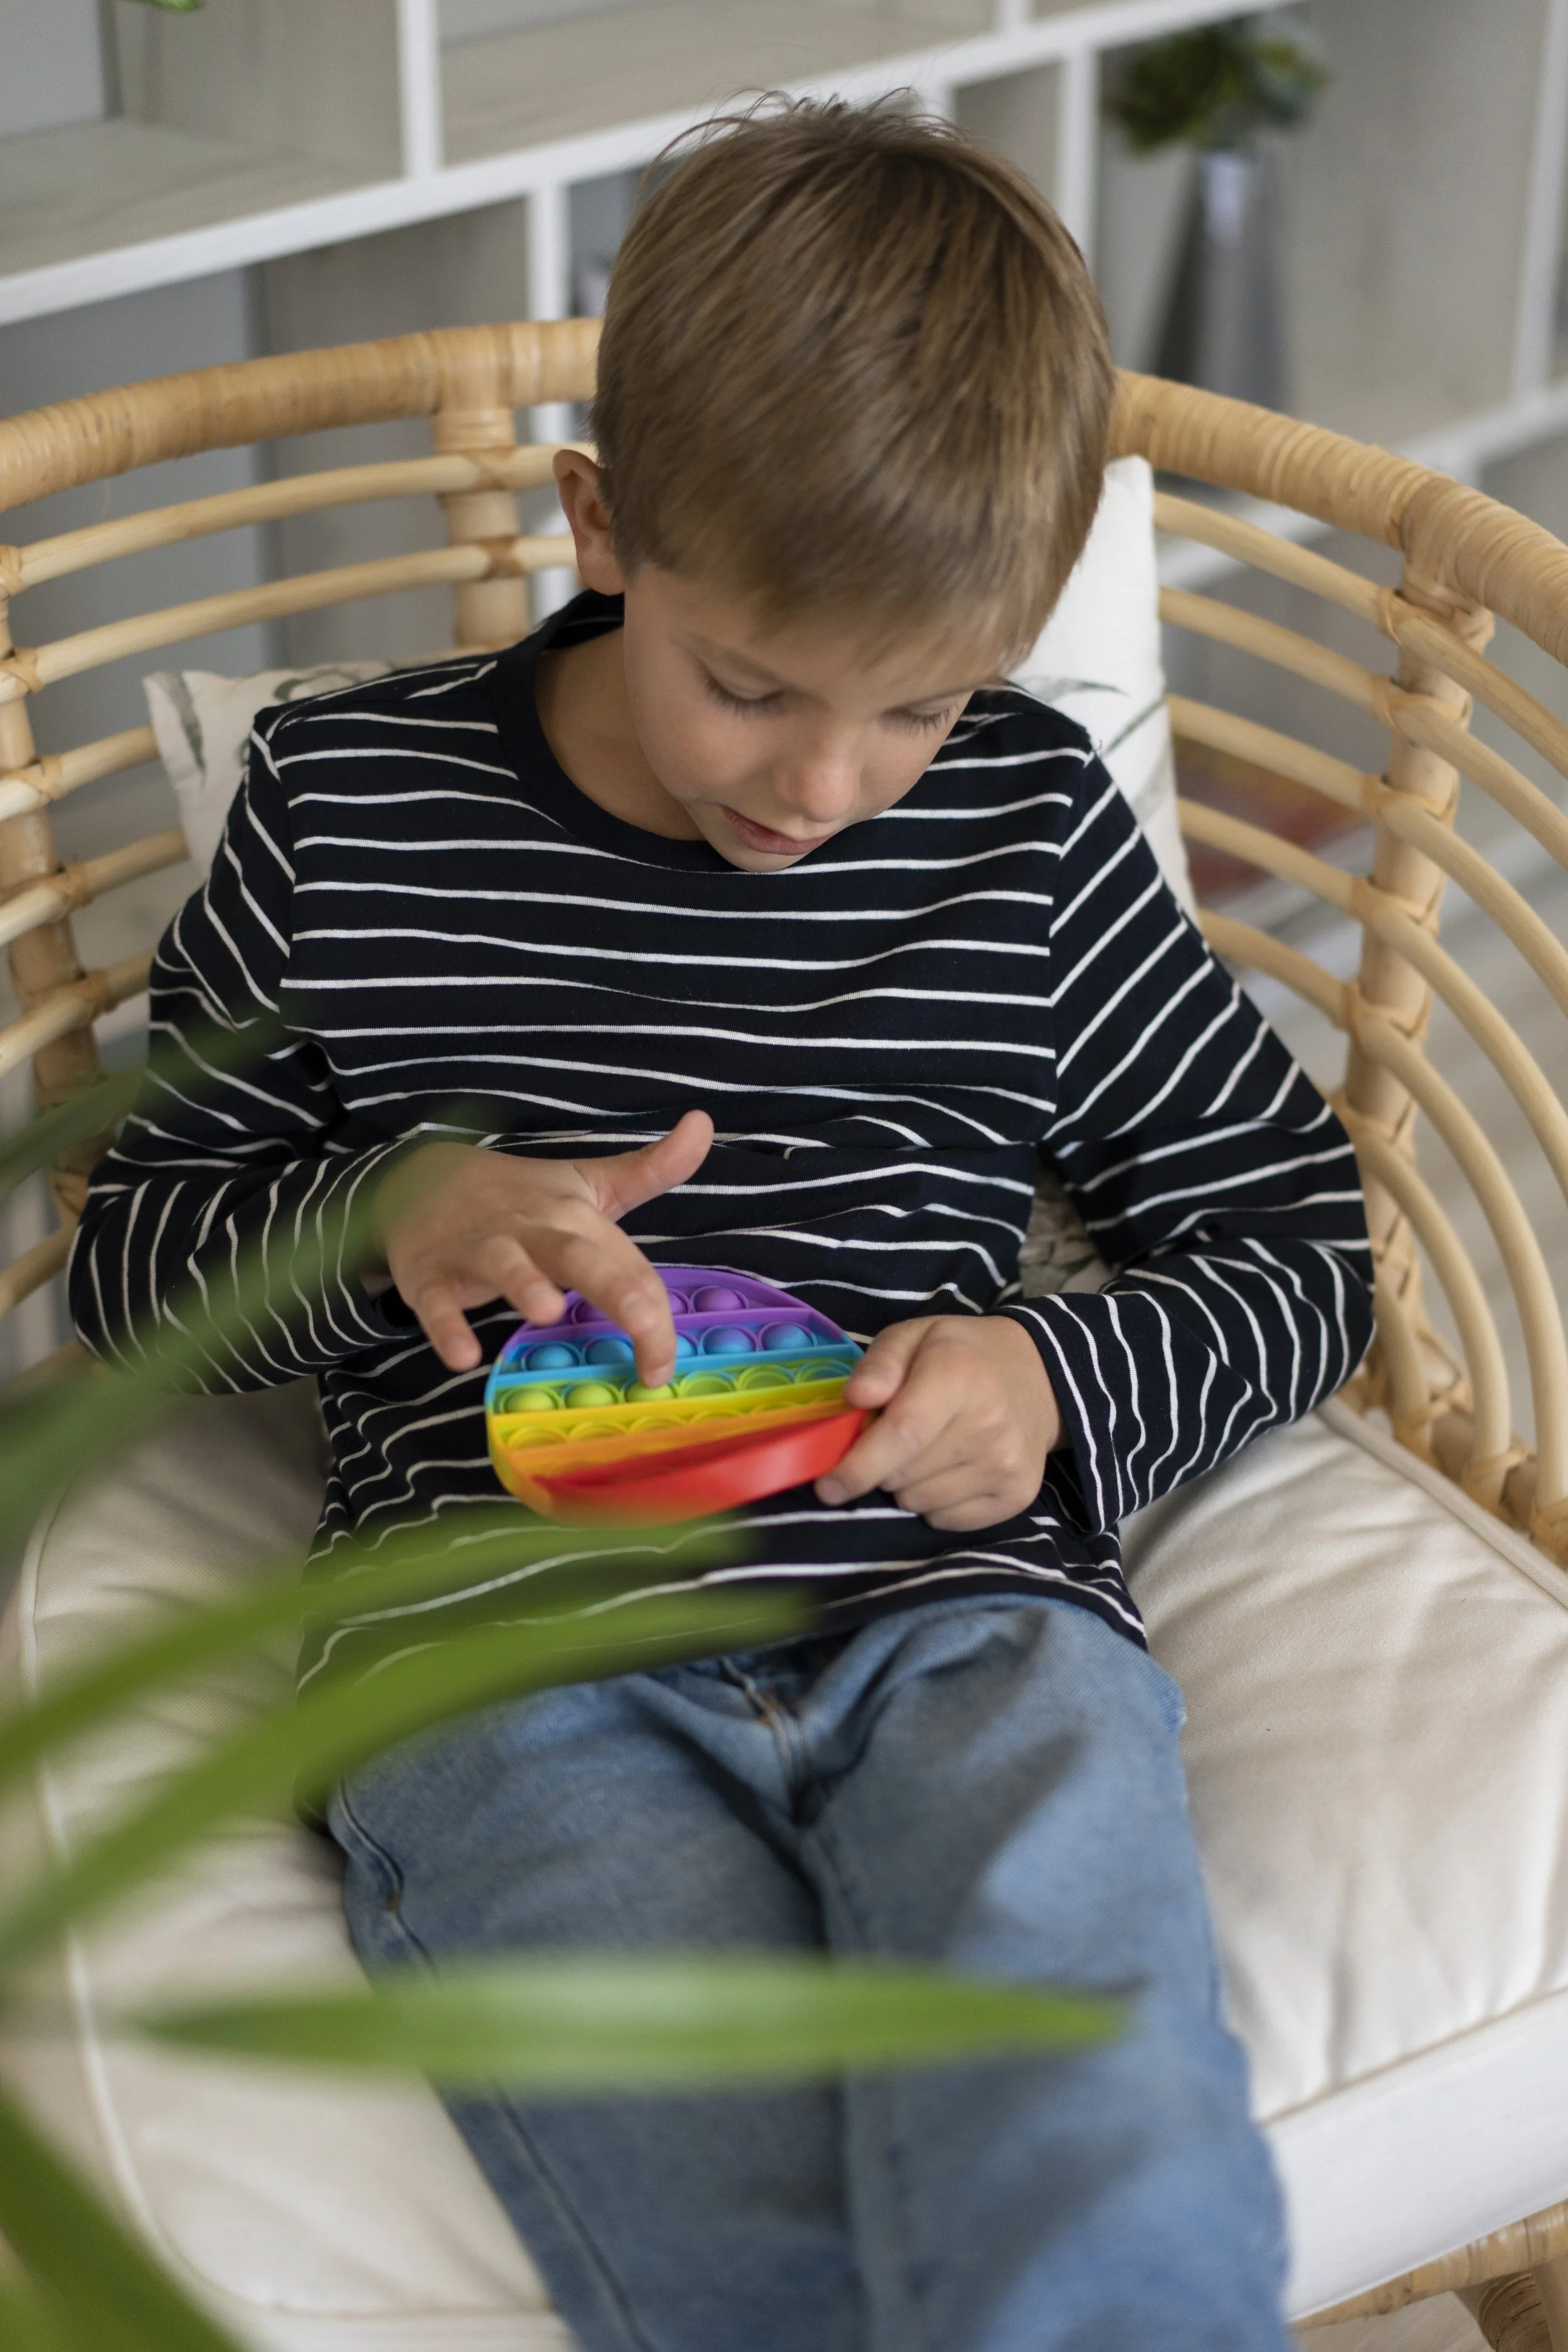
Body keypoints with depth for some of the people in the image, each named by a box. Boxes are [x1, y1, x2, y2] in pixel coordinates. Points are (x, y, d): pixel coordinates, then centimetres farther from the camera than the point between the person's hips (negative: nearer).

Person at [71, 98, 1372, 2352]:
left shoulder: (1029, 830, 11)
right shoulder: (347, 809, 10)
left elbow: (1299, 1242, 19)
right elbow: (133, 1252, 17)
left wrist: (1064, 1383, -2)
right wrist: (388, 1216, -4)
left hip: (964, 1617, 1)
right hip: (507, 1645, 0)